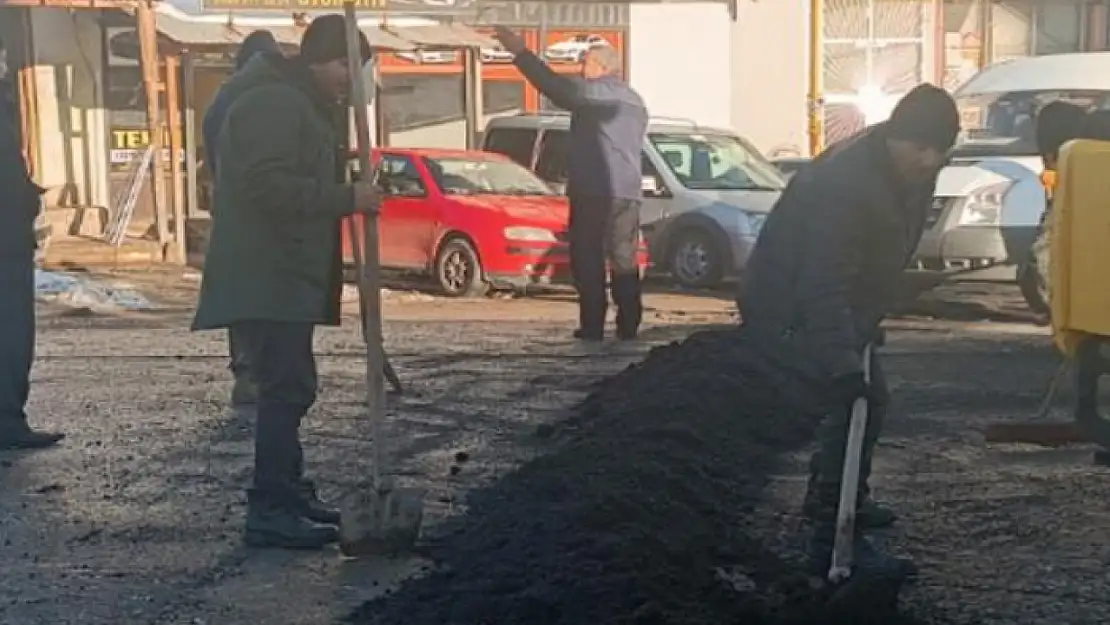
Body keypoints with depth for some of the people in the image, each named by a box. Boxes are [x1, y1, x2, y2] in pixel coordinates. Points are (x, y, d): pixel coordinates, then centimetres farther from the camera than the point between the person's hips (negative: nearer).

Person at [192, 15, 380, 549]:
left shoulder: (300, 103, 20)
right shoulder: (274, 101, -15)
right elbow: (269, 184, -26)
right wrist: (347, 198, -23)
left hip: (283, 272, 11)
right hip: (267, 275, -11)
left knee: (288, 387, 15)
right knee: (287, 388, -12)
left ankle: (288, 493, 23)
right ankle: (270, 510, -9)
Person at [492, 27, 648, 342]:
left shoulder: (599, 91, -5)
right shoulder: (634, 101, 22)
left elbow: (561, 90, -17)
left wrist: (521, 53, -15)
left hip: (593, 191, -7)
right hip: (627, 192, 8)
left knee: (588, 261, -2)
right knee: (625, 261, 8)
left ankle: (592, 327, -3)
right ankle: (628, 326, 6)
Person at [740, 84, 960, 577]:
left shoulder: (912, 172, -3)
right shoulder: (844, 181, -33)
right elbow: (822, 286, -36)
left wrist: (869, 321, 17)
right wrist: (844, 364, -40)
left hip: (840, 304, 10)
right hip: (790, 309, -10)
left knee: (867, 402, 16)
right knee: (853, 404, -17)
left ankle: (828, 497, 36)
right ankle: (833, 538, -12)